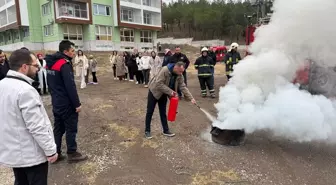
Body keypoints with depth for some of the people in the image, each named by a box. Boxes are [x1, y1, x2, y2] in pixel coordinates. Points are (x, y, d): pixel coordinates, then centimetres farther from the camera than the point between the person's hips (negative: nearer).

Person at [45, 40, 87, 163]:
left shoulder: (51, 63, 9)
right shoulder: (64, 64, -19)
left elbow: (50, 84, 17)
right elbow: (70, 86, -23)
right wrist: (77, 104, -18)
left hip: (56, 103, 9)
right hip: (66, 104, -9)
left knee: (58, 128, 16)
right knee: (71, 128, 3)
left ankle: (55, 153, 24)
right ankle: (72, 154, 14)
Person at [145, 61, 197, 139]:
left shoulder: (179, 75, -11)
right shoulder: (165, 70, -31)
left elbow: (183, 87, -11)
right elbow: (159, 84, -33)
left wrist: (191, 98, -19)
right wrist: (170, 91, -32)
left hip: (163, 94, 5)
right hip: (154, 91, -5)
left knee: (163, 112, 11)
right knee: (150, 112, 2)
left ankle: (166, 131, 20)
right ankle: (147, 131, 14)